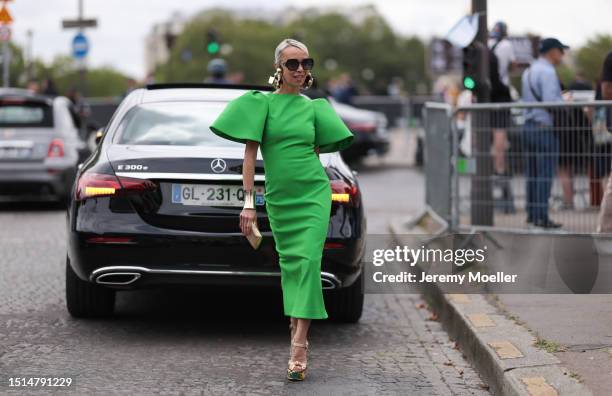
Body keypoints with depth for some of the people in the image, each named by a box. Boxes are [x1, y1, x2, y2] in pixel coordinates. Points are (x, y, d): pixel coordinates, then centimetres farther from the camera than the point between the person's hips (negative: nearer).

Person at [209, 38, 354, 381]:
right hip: (279, 197, 0)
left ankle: (299, 348, -18)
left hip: (313, 193, 0)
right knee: (290, 264, 8)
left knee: (307, 260, -11)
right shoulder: (262, 102, -1)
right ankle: (296, 322, 29)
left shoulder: (313, 107, 6)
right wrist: (249, 201, -9)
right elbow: (250, 152, -4)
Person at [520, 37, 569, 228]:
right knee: (545, 175, -6)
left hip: (528, 126, 9)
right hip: (545, 128, -9)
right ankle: (541, 217, -7)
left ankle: (532, 213, 14)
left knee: (533, 174, 11)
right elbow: (550, 102, -21)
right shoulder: (547, 72, -13)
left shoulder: (528, 72, 16)